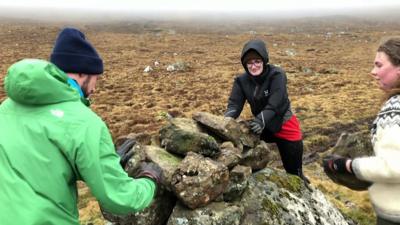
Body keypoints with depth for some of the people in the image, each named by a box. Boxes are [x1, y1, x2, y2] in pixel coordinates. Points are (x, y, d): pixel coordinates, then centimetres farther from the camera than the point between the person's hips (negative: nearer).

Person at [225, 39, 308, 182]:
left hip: (284, 125, -4)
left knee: (293, 170, 7)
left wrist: (261, 120, -49)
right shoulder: (242, 80, -10)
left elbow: (274, 105, -32)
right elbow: (234, 104, -17)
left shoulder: (277, 75, -23)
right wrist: (227, 119, -38)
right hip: (262, 125, 4)